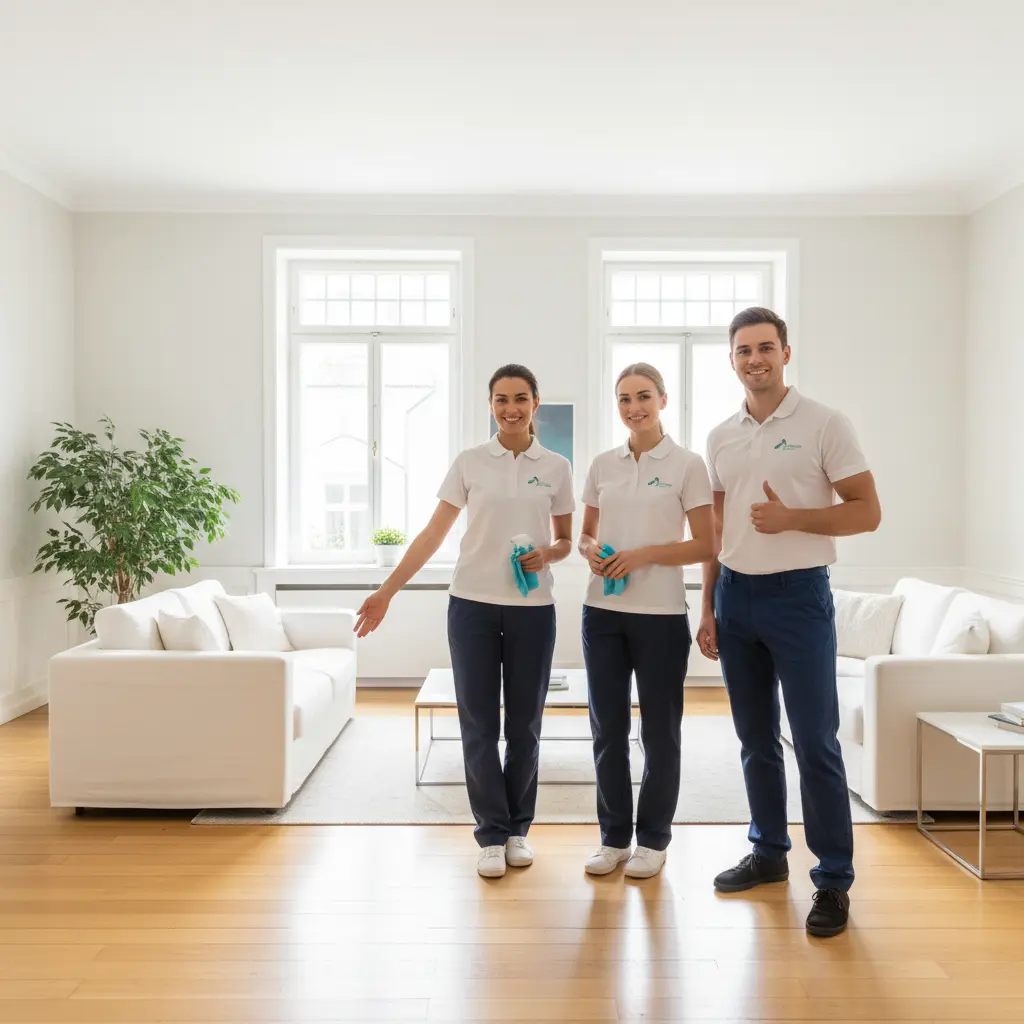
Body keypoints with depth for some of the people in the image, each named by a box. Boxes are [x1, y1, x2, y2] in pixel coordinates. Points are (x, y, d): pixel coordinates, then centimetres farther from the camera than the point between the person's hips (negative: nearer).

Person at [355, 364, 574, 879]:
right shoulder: (469, 462, 1)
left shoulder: (556, 467, 3)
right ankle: (492, 835, 19)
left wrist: (547, 554, -12)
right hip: (472, 605, 0)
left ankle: (517, 829, 28)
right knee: (478, 724, 4)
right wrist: (386, 591, -3)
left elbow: (564, 540, 12)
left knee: (524, 725, 10)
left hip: (532, 608, 1)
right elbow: (432, 535, 1)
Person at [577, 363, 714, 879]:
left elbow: (705, 547, -4)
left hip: (661, 613, -4)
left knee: (659, 729, 8)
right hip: (603, 610, 4)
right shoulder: (602, 465, 9)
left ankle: (653, 839, 25)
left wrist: (644, 554, -17)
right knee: (607, 727, 10)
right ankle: (614, 836, 26)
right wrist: (591, 552, -7)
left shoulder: (687, 465, -3)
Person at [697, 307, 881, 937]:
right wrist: (708, 610, 9)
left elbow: (867, 512, -7)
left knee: (816, 743, -1)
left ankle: (834, 880, 14)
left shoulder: (824, 424, -5)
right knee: (756, 739, 14)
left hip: (799, 595, -5)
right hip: (735, 596, 5)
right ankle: (769, 853, 29)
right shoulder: (720, 438, 9)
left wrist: (791, 518, -21)